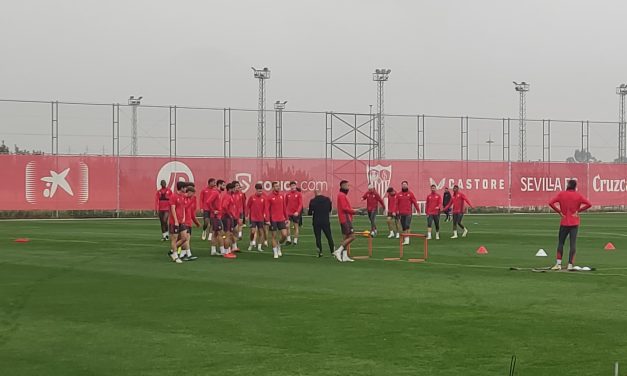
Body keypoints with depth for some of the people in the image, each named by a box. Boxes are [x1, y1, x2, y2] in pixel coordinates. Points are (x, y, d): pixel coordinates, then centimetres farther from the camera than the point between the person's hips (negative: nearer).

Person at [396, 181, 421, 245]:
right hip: (401, 213, 3)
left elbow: (414, 202, -1)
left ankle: (407, 239, -15)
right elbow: (396, 203, 5)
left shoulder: (410, 193, 2)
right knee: (403, 227, 8)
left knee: (407, 225, -14)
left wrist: (418, 210, -5)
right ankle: (405, 239, 15)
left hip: (408, 213, -3)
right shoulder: (398, 194, 8)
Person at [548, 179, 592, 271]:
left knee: (560, 242, 10)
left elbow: (551, 203, -10)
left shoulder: (561, 194, -1)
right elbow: (589, 204, -10)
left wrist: (559, 211, -3)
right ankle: (570, 265, -4)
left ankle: (558, 264, 3)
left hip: (564, 222, 0)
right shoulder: (578, 195, -1)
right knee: (573, 243, 1)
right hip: (574, 223, 0)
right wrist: (578, 210, -4)